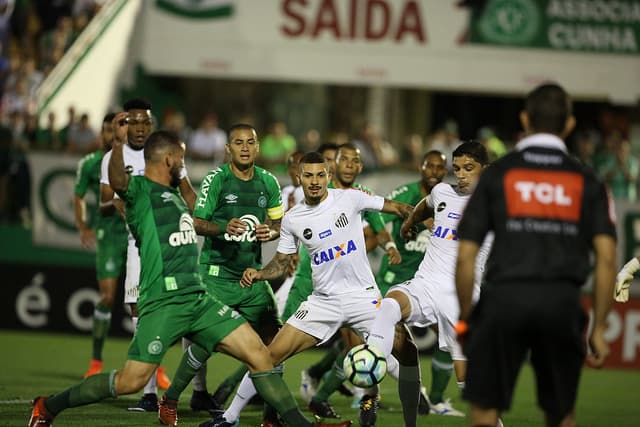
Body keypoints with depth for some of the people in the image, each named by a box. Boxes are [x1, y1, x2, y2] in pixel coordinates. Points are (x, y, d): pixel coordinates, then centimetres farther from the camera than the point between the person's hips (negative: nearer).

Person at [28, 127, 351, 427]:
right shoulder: (140, 190, -6)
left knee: (257, 352, -2)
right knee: (131, 381, -11)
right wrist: (118, 142, -46)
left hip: (198, 298, 8)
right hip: (163, 301, -8)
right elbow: (117, 180, -31)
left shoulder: (173, 193, 21)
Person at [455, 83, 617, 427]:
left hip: (504, 298, -1)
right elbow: (606, 258, 0)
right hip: (563, 304, 2)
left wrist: (465, 317, 11)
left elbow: (466, 257, 2)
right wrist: (599, 328, 6)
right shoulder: (586, 181, 9)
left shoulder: (498, 174, 6)